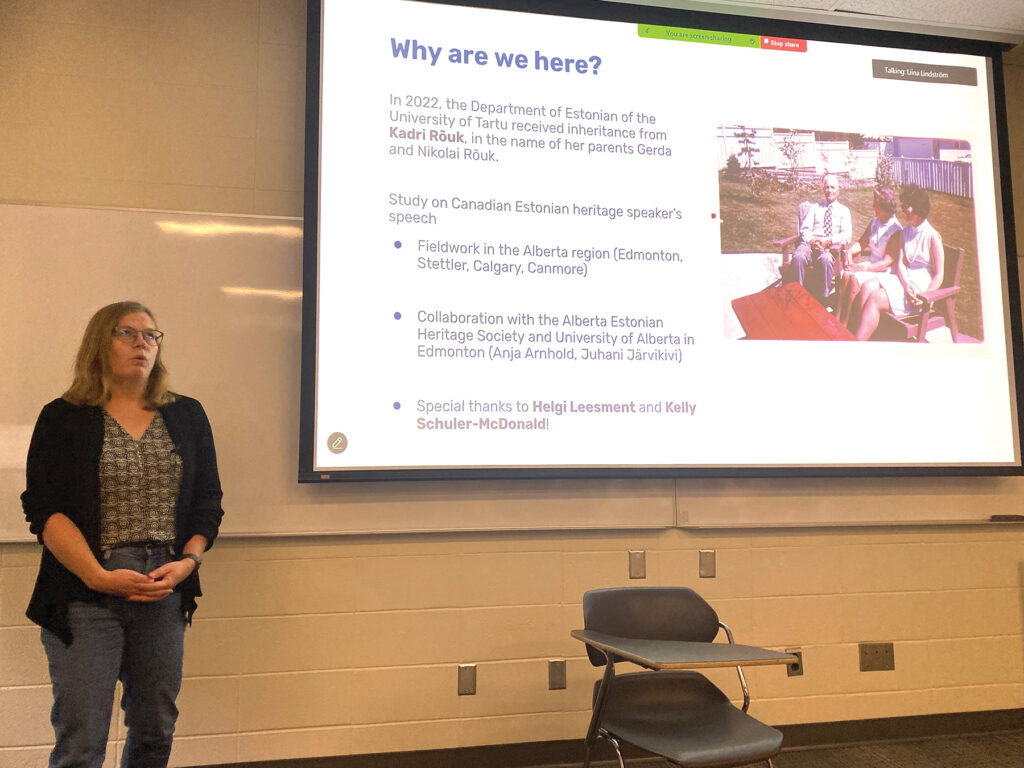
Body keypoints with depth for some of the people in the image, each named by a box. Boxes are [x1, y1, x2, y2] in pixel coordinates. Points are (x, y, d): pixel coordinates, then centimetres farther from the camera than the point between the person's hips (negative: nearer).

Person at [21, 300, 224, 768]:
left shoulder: (187, 416, 11)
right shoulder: (64, 419, 2)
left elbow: (208, 502, 9)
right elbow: (44, 510, -5)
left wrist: (188, 561, -6)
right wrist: (98, 575, -15)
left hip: (165, 590, 3)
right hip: (86, 596, -3)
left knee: (156, 729, 11)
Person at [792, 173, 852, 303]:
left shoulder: (844, 211, 19)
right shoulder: (815, 208, 26)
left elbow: (847, 235, 5)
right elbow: (805, 228, 13)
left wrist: (829, 241, -14)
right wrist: (811, 240, -11)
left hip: (832, 245, -2)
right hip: (811, 242, 2)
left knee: (826, 258, -39)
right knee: (798, 256, -35)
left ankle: (825, 297, -29)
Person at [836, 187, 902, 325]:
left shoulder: (895, 230, -16)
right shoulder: (875, 221, 8)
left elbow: (887, 262, -19)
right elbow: (861, 243, 15)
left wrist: (862, 267, -27)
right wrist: (849, 251, -8)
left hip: (884, 271, -7)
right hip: (870, 263, 7)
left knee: (855, 279, -31)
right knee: (846, 274, -23)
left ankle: (843, 323, -26)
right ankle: (837, 318, -27)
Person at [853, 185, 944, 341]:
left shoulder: (932, 236, -7)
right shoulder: (905, 232, 13)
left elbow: (938, 276, -8)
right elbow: (900, 263, 3)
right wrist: (906, 285, -17)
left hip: (922, 284, -7)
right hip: (904, 277, 7)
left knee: (875, 299, -25)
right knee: (868, 287, -19)